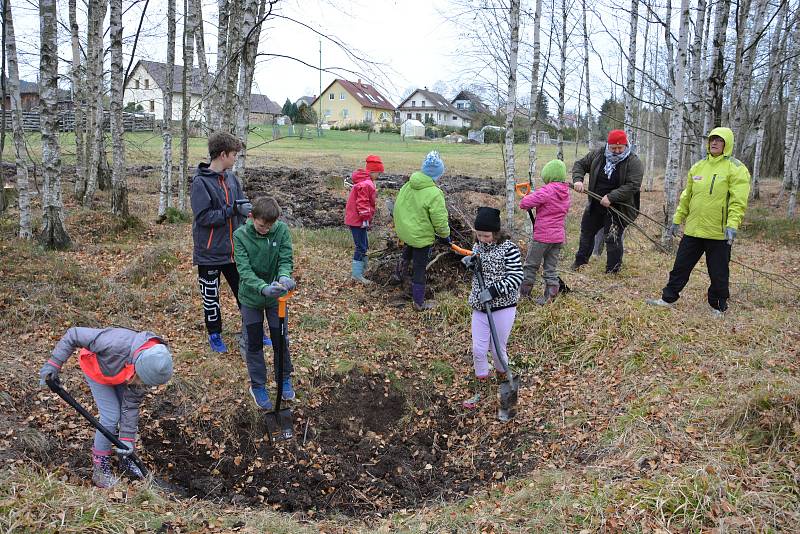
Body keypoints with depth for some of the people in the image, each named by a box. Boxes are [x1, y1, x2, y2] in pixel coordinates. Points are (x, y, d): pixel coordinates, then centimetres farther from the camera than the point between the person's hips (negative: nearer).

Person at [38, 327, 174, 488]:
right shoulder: (115, 344, -47)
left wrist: (127, 438, -19)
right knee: (111, 416, -11)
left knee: (131, 411, 2)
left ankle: (126, 456, 24)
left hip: (119, 374, 4)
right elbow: (73, 334, -35)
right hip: (96, 370, -4)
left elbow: (132, 404, -17)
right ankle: (100, 466, 6)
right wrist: (54, 363, -31)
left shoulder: (147, 368, -28)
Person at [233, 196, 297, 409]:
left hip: (276, 295, 1)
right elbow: (244, 270, -25)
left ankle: (284, 379, 33)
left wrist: (284, 276, -38)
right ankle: (257, 385, 26)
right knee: (254, 343, 10)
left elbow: (286, 259, -15)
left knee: (280, 340, 12)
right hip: (251, 297, -1)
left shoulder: (282, 230, -14)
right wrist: (263, 288, -42)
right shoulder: (240, 236, -19)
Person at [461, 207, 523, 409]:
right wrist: (470, 265, -5)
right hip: (480, 307, 5)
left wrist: (493, 290, -24)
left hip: (503, 307, -5)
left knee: (497, 349, 5)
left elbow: (516, 278, -16)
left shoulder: (508, 248, -14)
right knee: (478, 350, 5)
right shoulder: (477, 247, 4)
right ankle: (480, 391, 21)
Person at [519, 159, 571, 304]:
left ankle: (524, 292, 16)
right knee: (551, 268, 13)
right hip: (558, 236, 7)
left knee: (530, 265, 8)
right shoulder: (566, 192, 7)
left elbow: (524, 203, -20)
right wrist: (535, 195, 7)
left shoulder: (547, 191, -18)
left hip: (543, 235, -7)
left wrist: (528, 197, 4)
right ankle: (550, 295, 12)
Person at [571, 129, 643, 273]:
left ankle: (612, 271, 9)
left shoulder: (634, 162, -15)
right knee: (587, 232, 19)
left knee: (613, 239, -4)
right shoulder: (598, 155, -2)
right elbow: (580, 164, 8)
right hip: (595, 204, 6)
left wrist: (611, 197, -29)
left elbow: (633, 185, -24)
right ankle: (580, 262, 39)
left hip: (617, 208, -6)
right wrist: (577, 179, -13)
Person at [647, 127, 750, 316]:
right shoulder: (698, 167, 11)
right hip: (693, 230, 5)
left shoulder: (736, 168, -7)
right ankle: (667, 299, 20)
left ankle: (718, 307, 23)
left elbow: (738, 200, -15)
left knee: (718, 273, 7)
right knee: (681, 266, 10)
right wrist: (677, 219, 14)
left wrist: (732, 225, -24)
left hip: (718, 232, -5)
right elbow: (686, 196, 16)